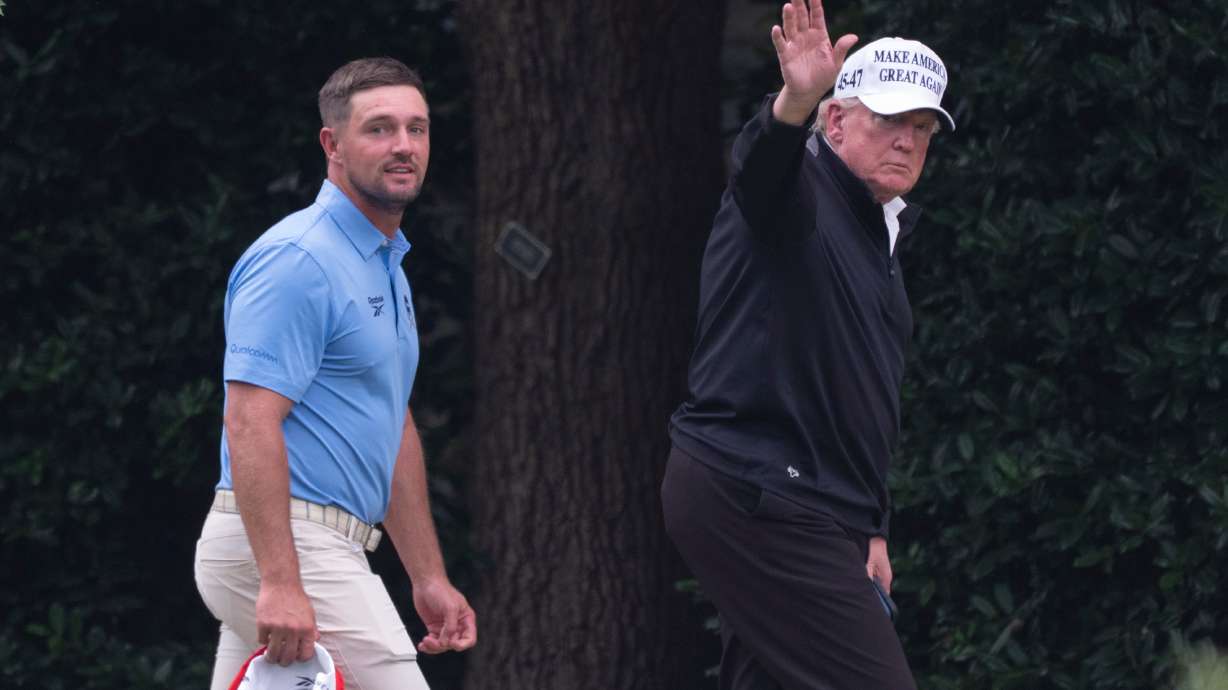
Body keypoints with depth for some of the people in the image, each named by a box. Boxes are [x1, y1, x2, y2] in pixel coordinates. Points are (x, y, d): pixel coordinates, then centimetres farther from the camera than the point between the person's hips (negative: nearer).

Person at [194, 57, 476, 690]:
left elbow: (395, 430, 26)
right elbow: (250, 424, -21)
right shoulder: (297, 259, -13)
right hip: (281, 547, -10)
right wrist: (280, 583, -28)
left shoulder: (385, 267, 19)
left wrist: (429, 579, 22)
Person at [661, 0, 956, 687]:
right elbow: (761, 164, -33)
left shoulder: (882, 234, 22)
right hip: (757, 495, -10)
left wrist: (870, 528, 23)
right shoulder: (796, 193, -6)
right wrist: (794, 103, -55)